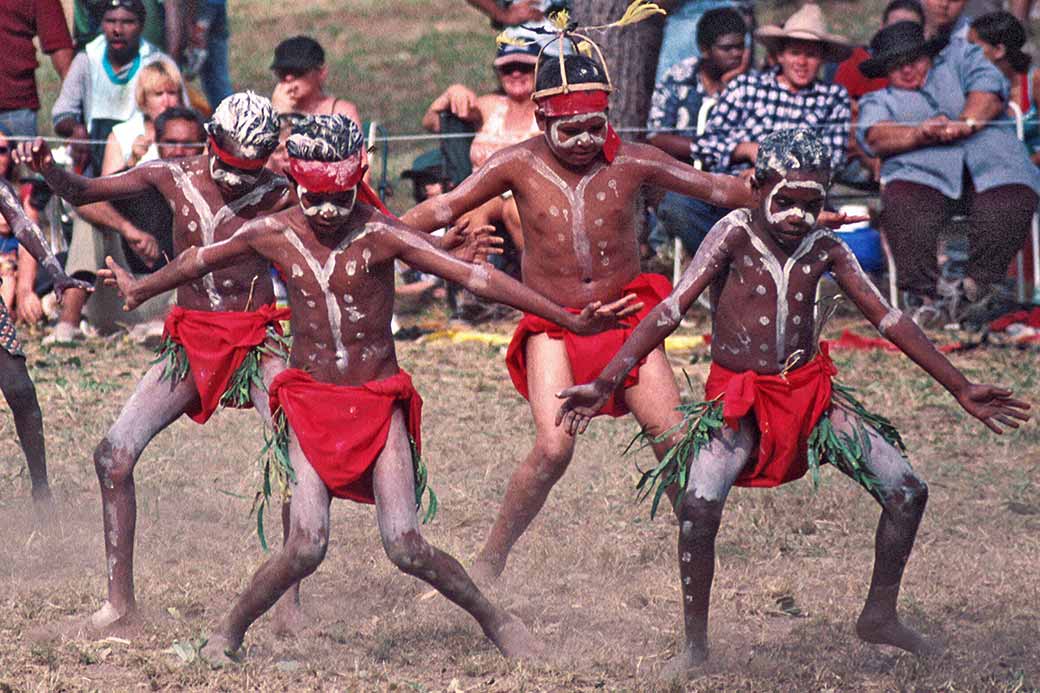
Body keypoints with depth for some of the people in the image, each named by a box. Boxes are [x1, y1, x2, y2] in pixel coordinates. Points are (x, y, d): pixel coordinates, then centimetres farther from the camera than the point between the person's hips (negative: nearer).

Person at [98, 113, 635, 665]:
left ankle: (495, 620, 11)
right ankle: (227, 634, 8)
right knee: (306, 547, -15)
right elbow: (197, 262, 15)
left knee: (405, 546, -12)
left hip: (380, 402, -1)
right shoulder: (273, 235, -4)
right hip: (310, 400, 1)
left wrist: (568, 319, -21)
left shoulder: (380, 235, -12)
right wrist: (140, 289, 32)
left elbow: (474, 277, -17)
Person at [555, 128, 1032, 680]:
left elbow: (890, 321, 6)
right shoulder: (735, 235, -11)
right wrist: (603, 385, -24)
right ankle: (694, 644, -11)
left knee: (908, 492, -3)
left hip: (811, 392, 5)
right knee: (698, 505, -29)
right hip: (739, 401, -5)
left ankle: (879, 615, 18)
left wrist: (961, 390, 4)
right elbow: (669, 312, -16)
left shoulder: (826, 250, 1)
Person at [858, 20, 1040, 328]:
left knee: (1012, 203, -31)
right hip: (922, 170, 0)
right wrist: (919, 134, -17)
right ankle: (924, 296, -33)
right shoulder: (879, 100, 28)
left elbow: (990, 87, 8)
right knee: (901, 204, -32)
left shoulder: (959, 55, 29)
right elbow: (875, 136, 4)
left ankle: (977, 288, -27)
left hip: (991, 164, 0)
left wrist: (964, 123, -12)